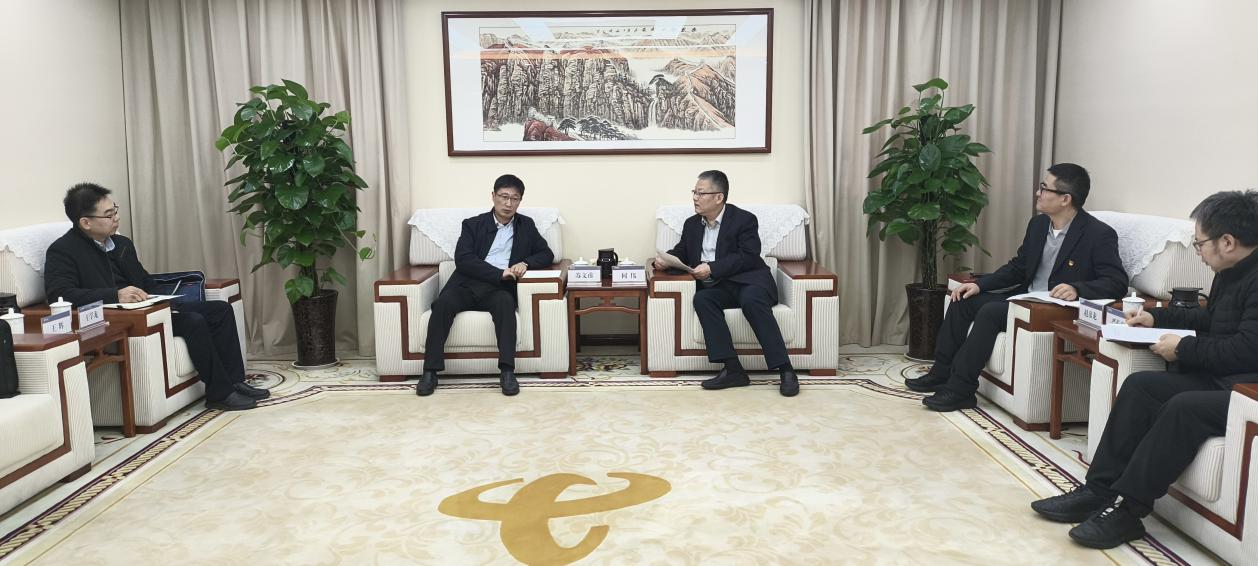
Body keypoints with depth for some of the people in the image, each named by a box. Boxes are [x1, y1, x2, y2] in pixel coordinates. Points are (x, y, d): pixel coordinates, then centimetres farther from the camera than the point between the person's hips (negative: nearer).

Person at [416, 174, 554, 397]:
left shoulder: (526, 225, 19)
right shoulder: (473, 224, 12)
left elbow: (547, 254, 16)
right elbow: (462, 259, -2)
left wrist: (525, 263, -6)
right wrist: (500, 273, -13)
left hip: (499, 289, 0)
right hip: (467, 285, 0)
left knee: (505, 302, -36)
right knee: (443, 303, -32)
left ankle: (507, 371, -39)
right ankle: (430, 371, -28)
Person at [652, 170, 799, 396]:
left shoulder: (744, 220, -2)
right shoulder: (692, 224, 16)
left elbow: (749, 257, -12)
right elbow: (681, 253, 23)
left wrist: (712, 268, -20)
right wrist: (663, 260, -1)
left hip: (749, 281, -4)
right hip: (717, 287, 4)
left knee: (751, 300, -37)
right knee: (701, 299, -29)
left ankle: (785, 369, -35)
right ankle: (733, 369, -34)